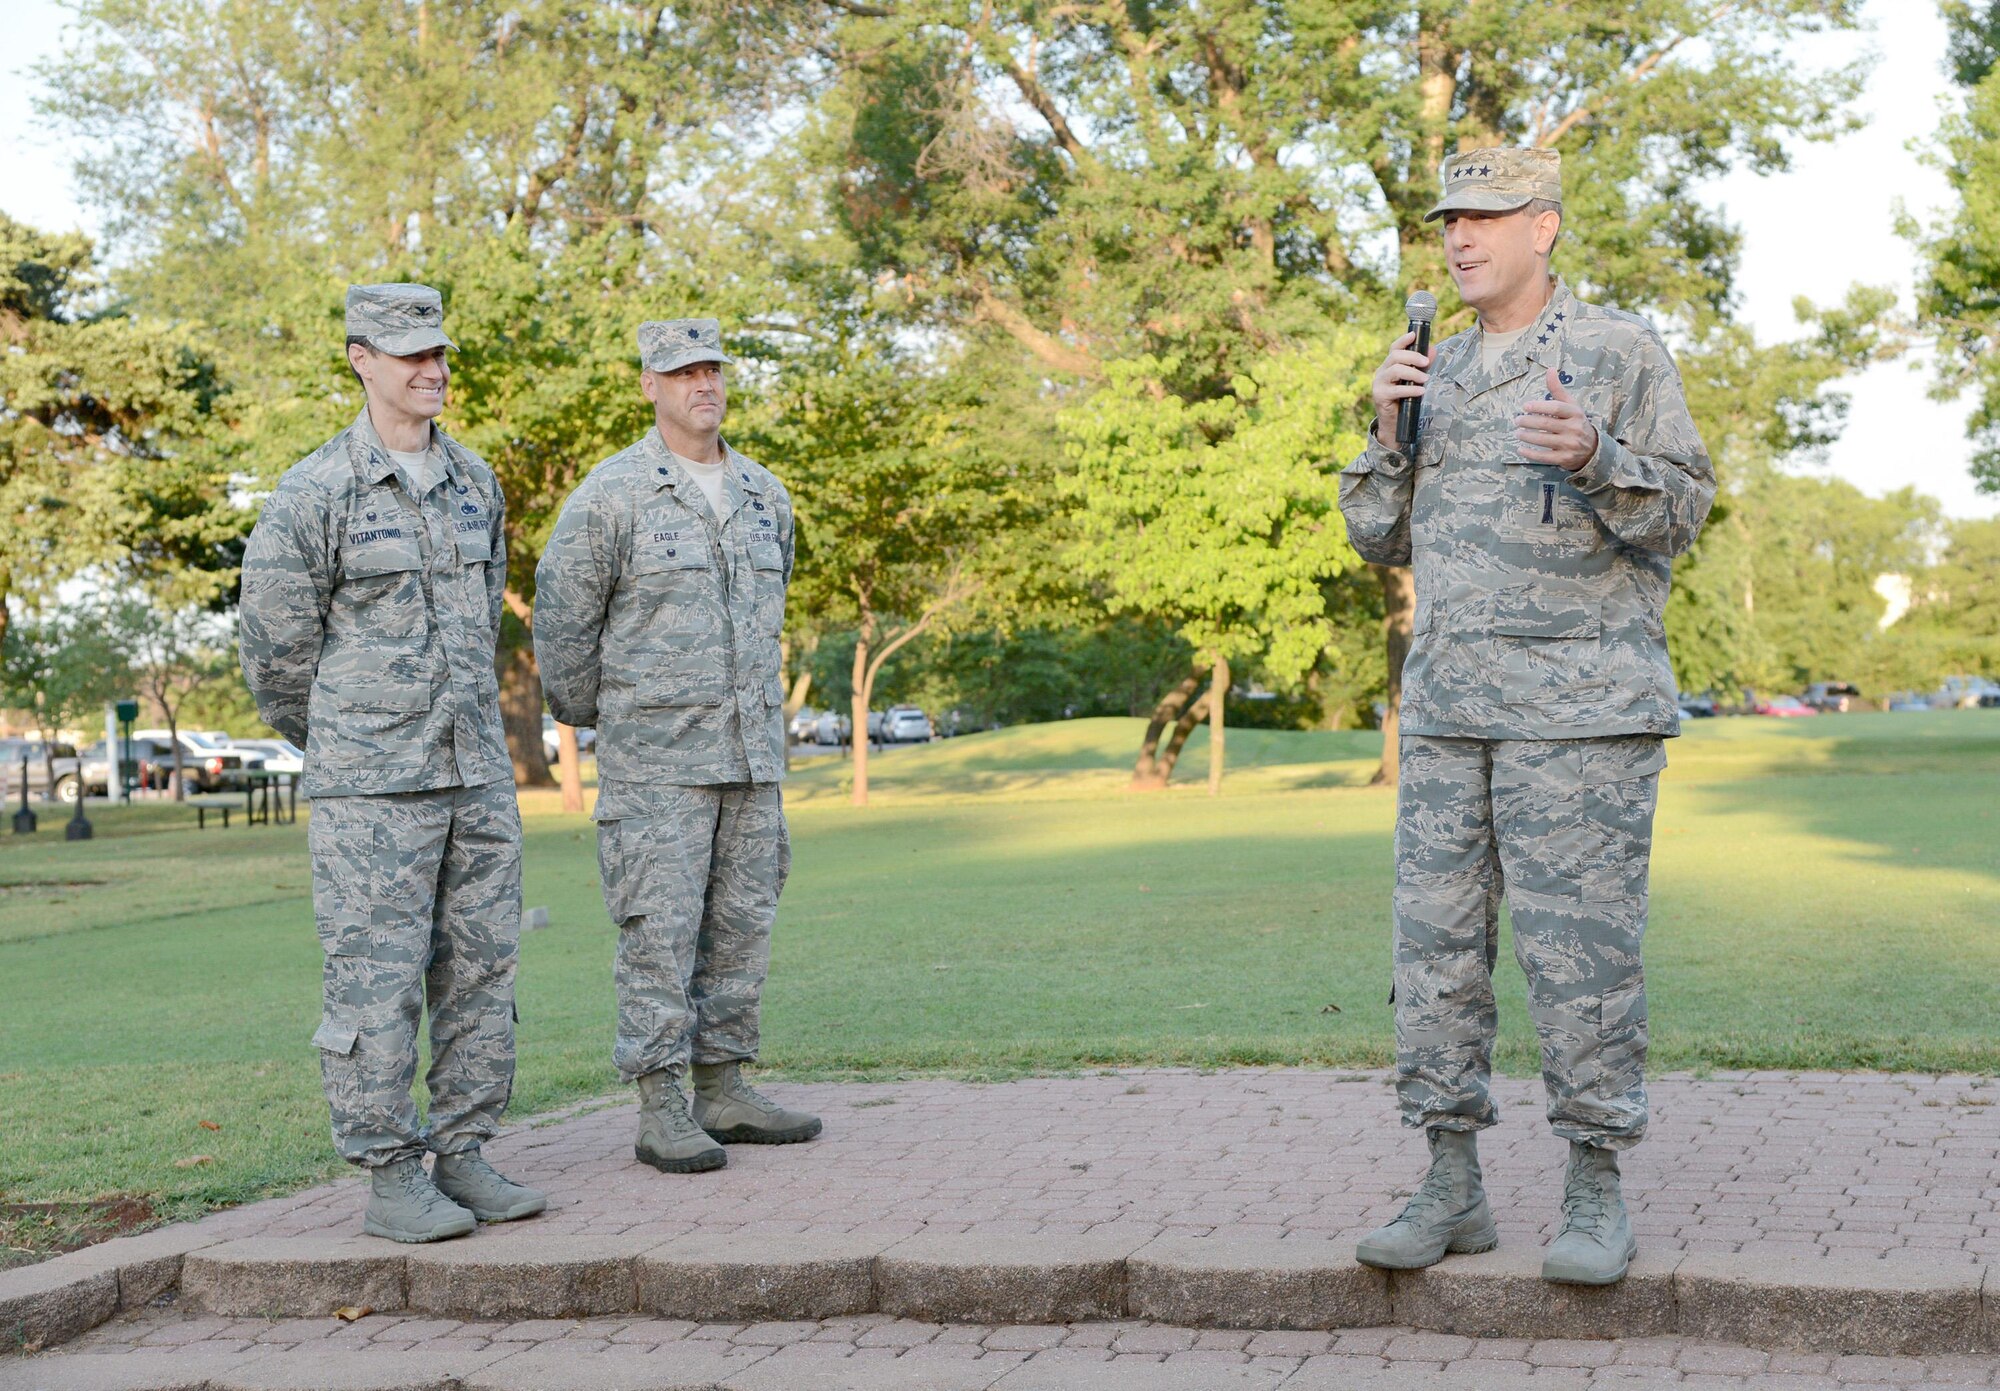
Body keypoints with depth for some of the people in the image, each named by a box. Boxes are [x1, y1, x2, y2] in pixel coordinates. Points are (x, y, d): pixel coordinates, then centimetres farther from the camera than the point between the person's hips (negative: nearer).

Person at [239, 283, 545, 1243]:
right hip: (368, 787, -6)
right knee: (377, 981, -3)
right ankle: (390, 1181, 5)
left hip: (476, 776, 6)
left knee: (480, 971, 6)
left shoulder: (474, 481, 10)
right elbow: (275, 648, -2)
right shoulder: (311, 495, -9)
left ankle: (462, 1162, 16)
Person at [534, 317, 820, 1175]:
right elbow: (561, 620, -1)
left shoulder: (764, 495, 12)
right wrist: (588, 717, 8)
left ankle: (722, 1091, 17)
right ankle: (660, 1114, -1)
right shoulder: (611, 494, -7)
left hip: (751, 751, 6)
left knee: (741, 926, 8)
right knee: (661, 932, -6)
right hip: (655, 758, -6)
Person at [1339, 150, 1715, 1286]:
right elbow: (1382, 537, 15)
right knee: (1437, 943, 3)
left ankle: (1597, 1192, 6)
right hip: (1450, 705, 6)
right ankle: (1454, 1188, 12)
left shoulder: (1622, 350, 0)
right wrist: (1391, 432, -1)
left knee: (1582, 944, -5)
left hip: (1580, 703, -6)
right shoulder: (1441, 373, 17)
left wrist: (1593, 459, -23)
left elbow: (1682, 511, -5)